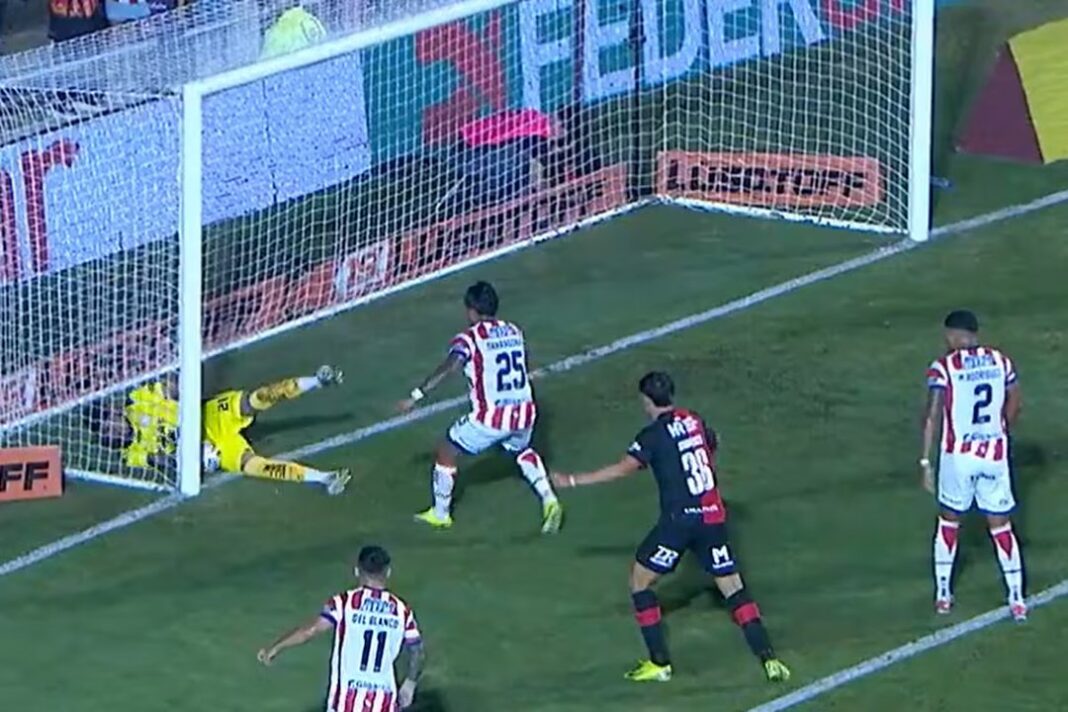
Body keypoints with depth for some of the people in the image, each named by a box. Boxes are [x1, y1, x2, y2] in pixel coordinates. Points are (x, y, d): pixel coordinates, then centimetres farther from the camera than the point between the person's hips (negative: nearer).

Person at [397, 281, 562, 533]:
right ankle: (549, 501, 21)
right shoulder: (514, 332, 10)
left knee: (447, 451, 16)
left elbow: (448, 368, -23)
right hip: (524, 412, 6)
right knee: (522, 450, 37)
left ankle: (440, 514, 24)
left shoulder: (469, 338, -8)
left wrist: (416, 396, -27)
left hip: (490, 418, -6)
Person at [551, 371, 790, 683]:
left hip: (679, 520, -6)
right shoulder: (694, 421, 10)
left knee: (639, 581, 10)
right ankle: (769, 660, 0)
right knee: (733, 587, 10)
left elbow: (623, 469, -15)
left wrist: (573, 481, -11)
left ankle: (659, 663, 7)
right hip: (713, 515, 6)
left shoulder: (654, 434, -8)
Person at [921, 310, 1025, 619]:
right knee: (1001, 526, 11)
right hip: (995, 453, 2)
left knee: (949, 521, 18)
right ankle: (1017, 599, 9)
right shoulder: (1001, 362, 1)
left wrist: (926, 460, -9)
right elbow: (1013, 408, 10)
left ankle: (943, 594, 22)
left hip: (958, 454, -2)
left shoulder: (944, 368, -10)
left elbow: (933, 417, -14)